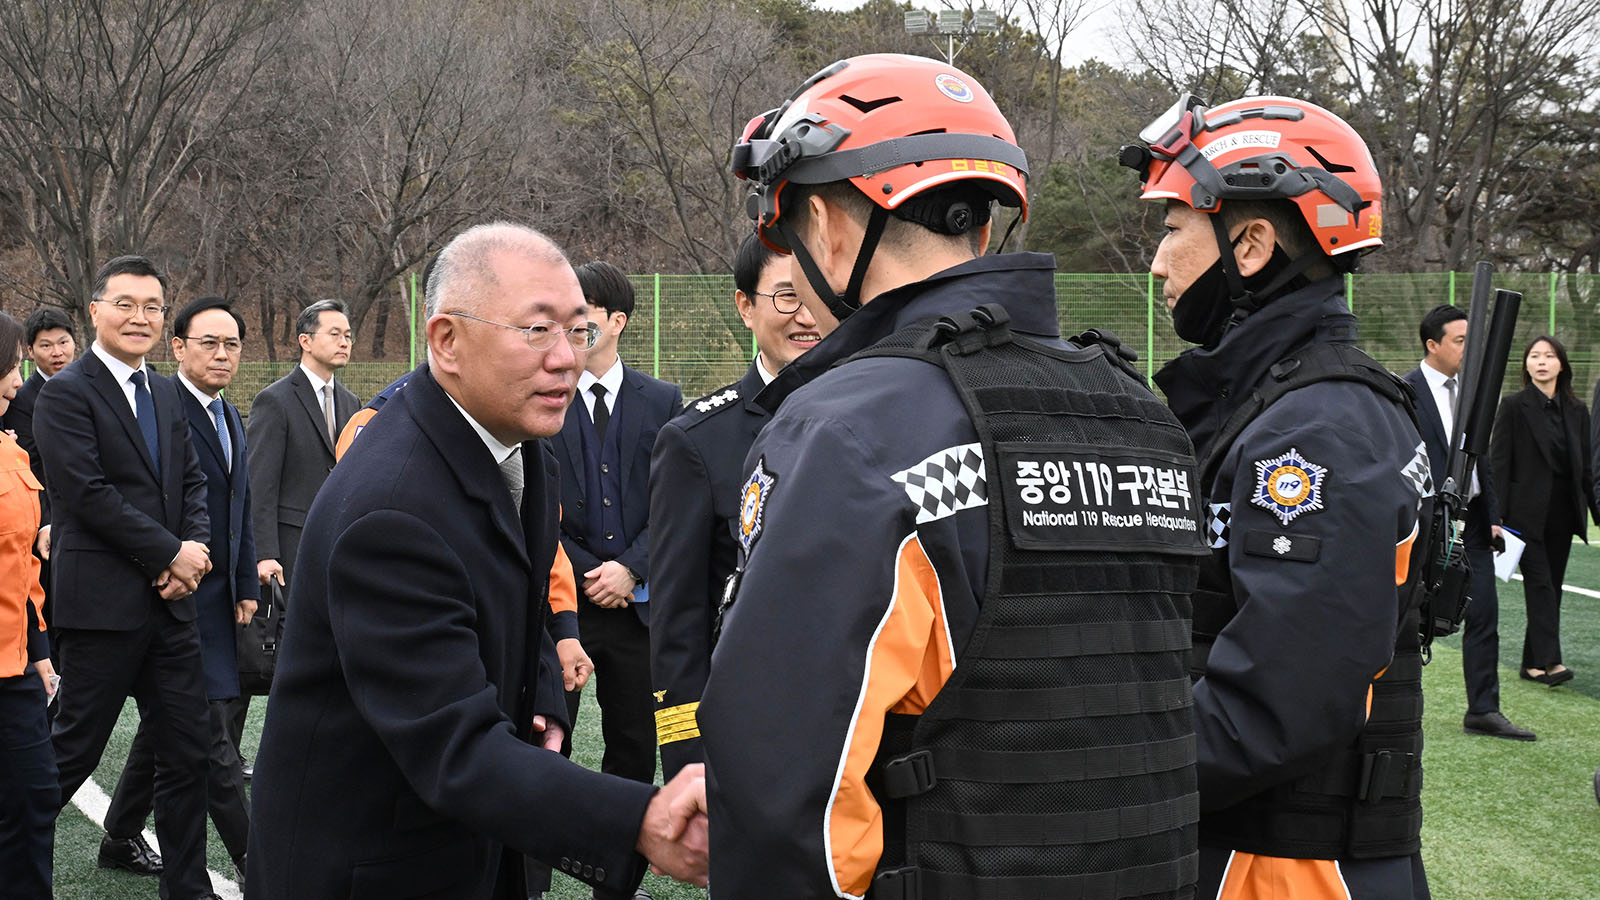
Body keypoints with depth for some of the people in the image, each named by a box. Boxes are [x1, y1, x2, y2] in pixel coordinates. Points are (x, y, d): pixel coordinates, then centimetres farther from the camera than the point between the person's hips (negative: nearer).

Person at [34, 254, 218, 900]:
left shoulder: (165, 396, 14)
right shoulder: (66, 393, -9)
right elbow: (89, 493, -16)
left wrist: (196, 544, -6)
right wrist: (169, 554, -14)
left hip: (170, 602, 7)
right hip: (102, 602, -7)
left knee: (188, 751, 9)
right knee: (74, 749, 3)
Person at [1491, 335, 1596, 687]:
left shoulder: (1576, 411, 9)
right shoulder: (1514, 406, -4)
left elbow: (1585, 468, 13)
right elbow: (1498, 462, -7)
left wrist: (1595, 511, 9)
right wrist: (1496, 515, -13)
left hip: (1562, 512, 5)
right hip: (1527, 511, -5)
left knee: (1551, 587, 7)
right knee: (1540, 584, -10)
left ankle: (1534, 663, 13)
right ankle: (1549, 660, -14)